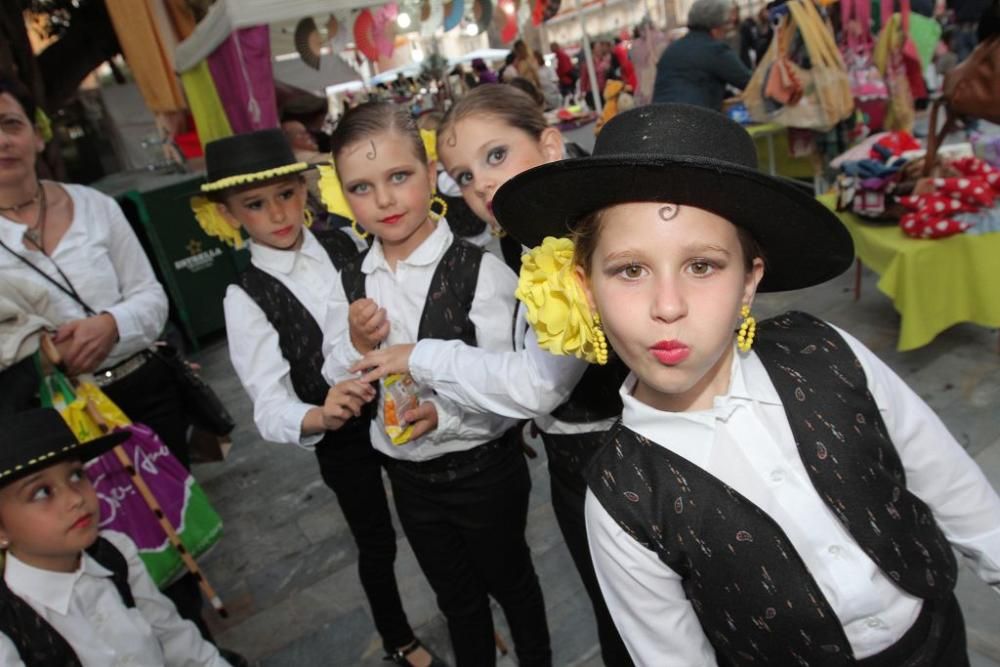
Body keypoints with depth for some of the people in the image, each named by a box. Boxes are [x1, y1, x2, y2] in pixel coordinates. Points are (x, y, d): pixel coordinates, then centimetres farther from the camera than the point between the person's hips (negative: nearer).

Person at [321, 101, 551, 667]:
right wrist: (358, 347, -19)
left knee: (510, 579, 23)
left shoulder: (481, 271, -21)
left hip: (484, 469, -4)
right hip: (408, 476, 4)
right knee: (456, 598, 26)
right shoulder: (351, 283, -6)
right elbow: (340, 393, 0)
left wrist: (443, 416, -35)